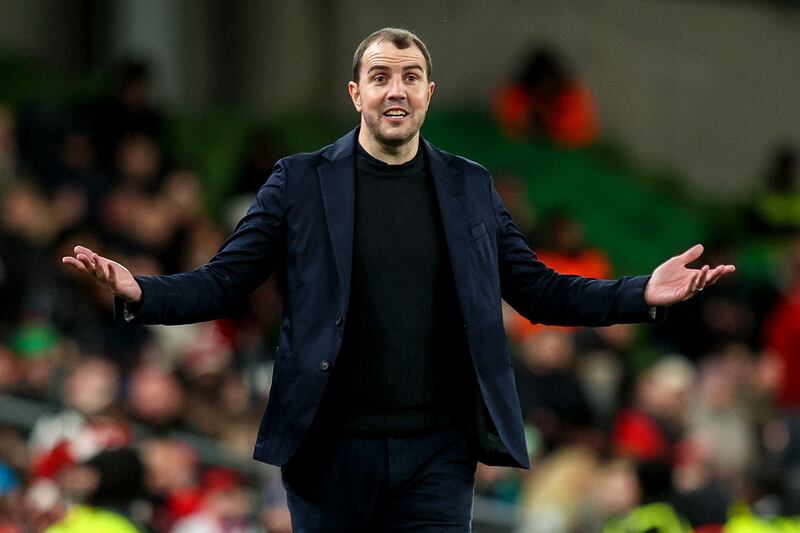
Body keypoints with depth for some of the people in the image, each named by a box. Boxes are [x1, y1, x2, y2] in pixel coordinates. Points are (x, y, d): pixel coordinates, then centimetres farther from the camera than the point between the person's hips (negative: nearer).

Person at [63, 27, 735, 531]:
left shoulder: (470, 188, 10)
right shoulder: (301, 182, 3)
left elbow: (540, 290, 11)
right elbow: (224, 282, -1)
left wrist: (644, 294, -2)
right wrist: (137, 292, -19)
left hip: (436, 456, 1)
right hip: (331, 451, -1)